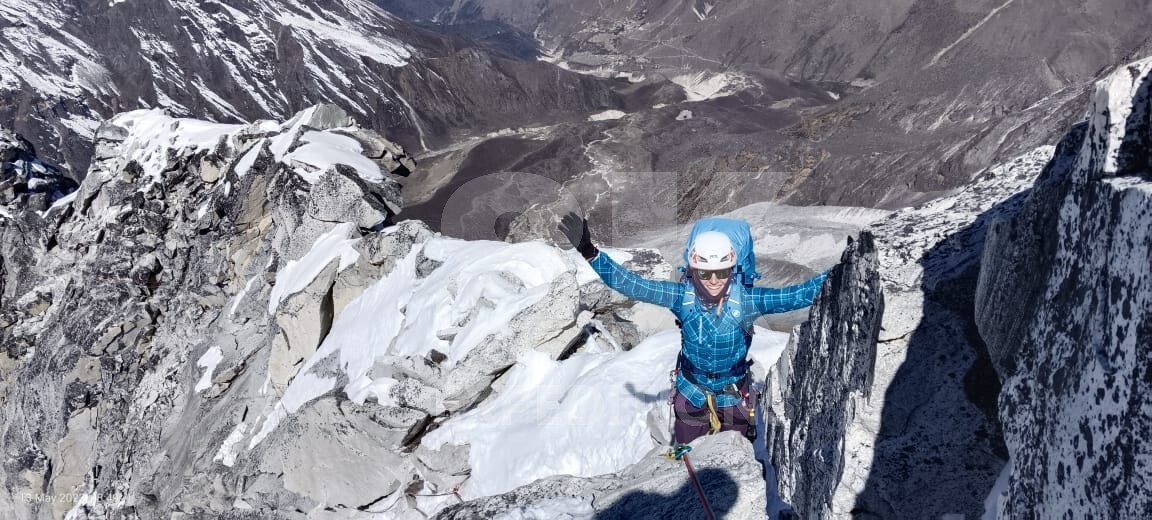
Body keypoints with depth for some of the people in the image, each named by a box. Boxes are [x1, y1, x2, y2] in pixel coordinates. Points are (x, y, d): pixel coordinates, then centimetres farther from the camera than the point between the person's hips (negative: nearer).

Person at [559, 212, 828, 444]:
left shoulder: (745, 300, -24)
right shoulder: (683, 296, -23)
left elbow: (798, 295, -25)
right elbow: (631, 284, -25)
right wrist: (589, 252, -35)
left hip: (735, 397, 0)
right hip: (691, 396, 1)